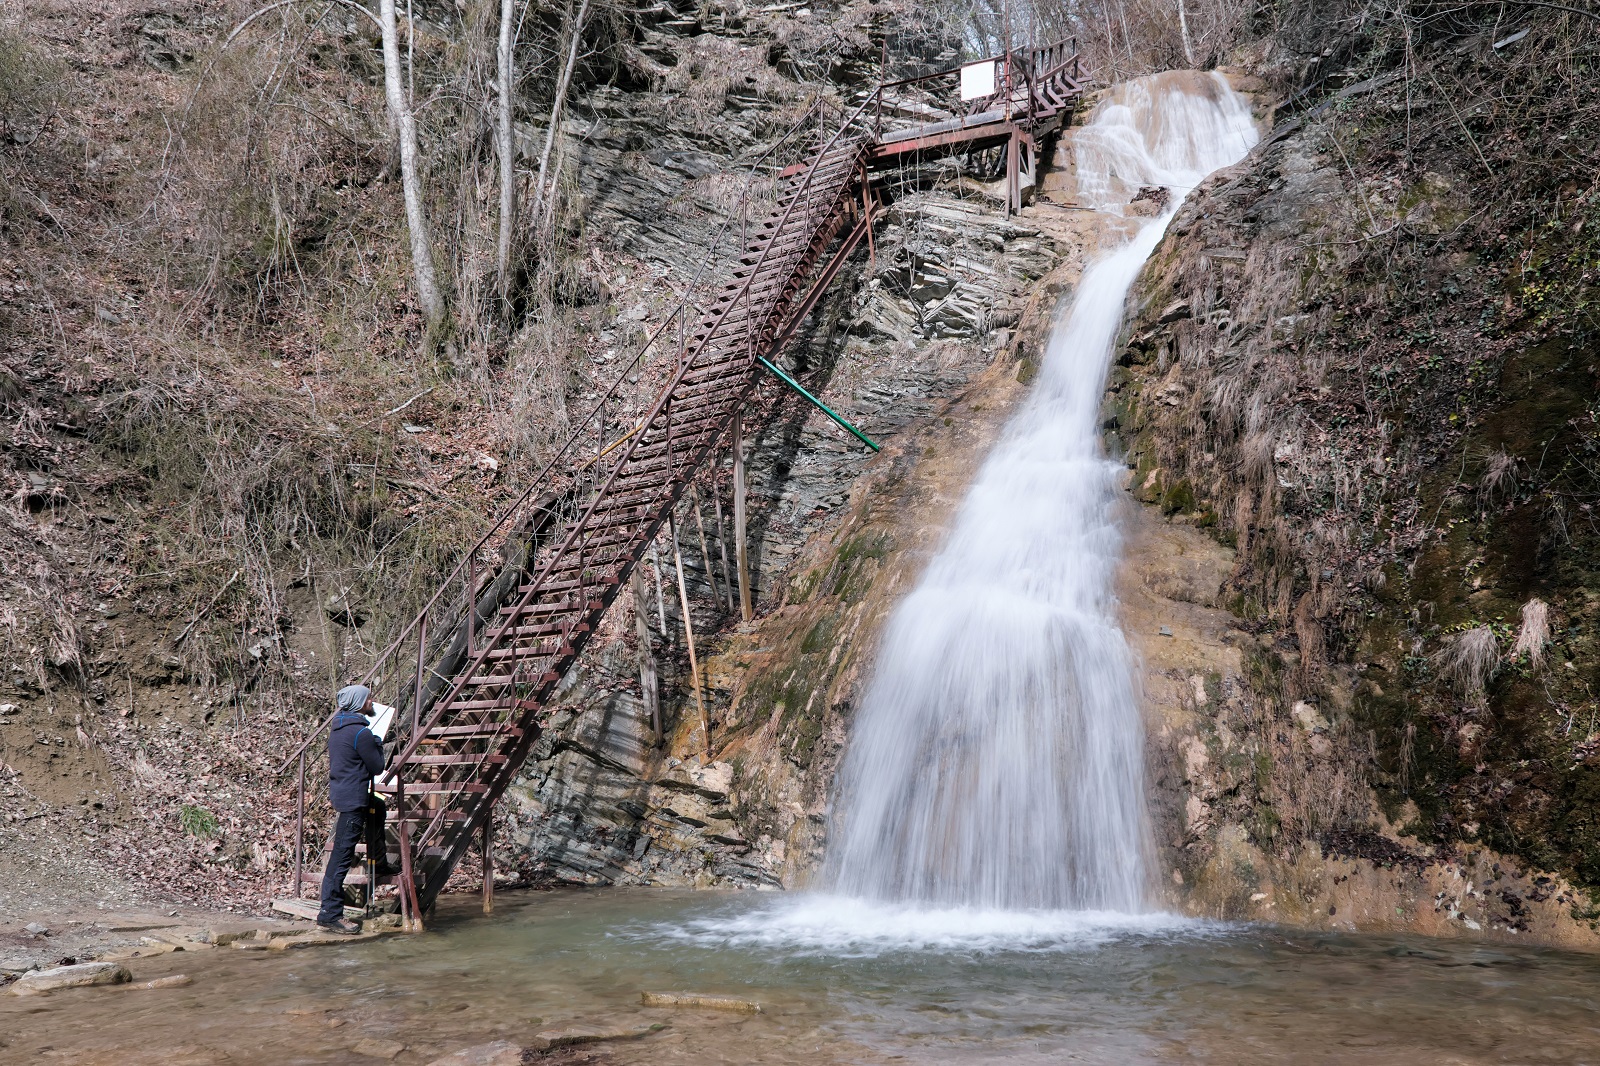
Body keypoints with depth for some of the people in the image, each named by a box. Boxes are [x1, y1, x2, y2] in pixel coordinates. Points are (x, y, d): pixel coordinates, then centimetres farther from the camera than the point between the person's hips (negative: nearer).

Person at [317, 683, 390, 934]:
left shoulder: (336, 726, 7)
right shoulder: (361, 733, -20)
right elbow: (377, 767, -12)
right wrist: (378, 744, 4)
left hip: (341, 790, 10)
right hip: (352, 798, -10)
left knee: (377, 808, 35)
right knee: (342, 856, -6)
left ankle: (378, 862, 43)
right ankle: (330, 914, -4)